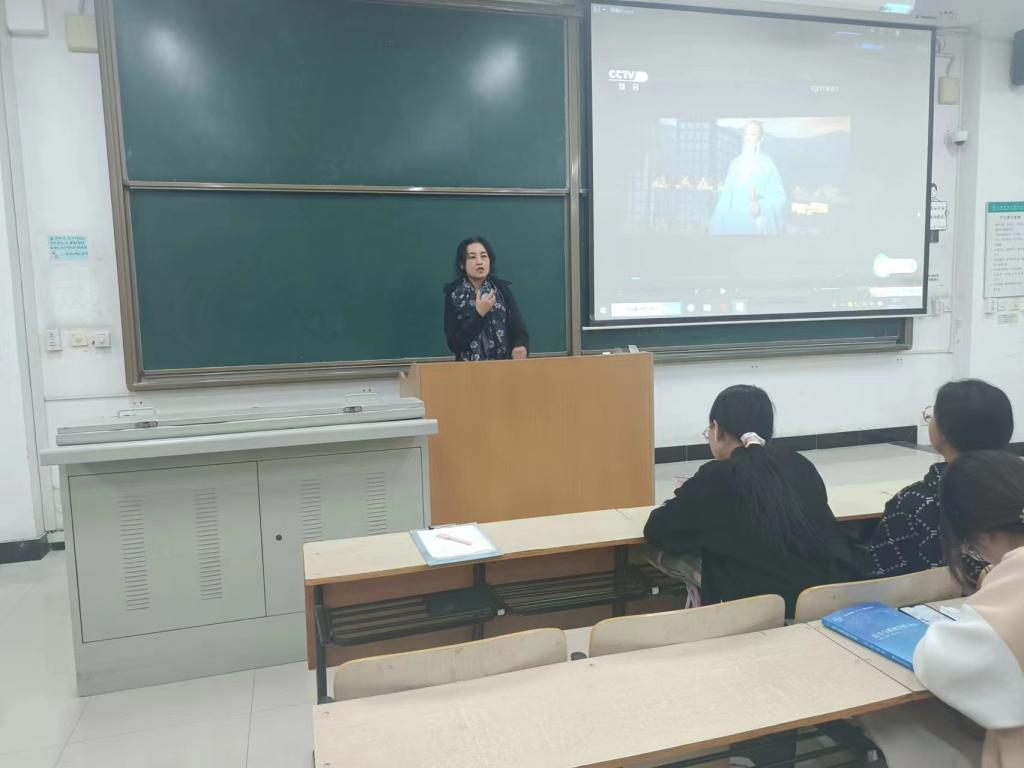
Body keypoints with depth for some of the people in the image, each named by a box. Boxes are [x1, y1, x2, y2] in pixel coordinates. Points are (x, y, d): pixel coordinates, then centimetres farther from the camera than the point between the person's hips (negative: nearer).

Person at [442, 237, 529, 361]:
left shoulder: (502, 289, 4)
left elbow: (520, 332, -1)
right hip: (468, 367, -2)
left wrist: (521, 348, -21)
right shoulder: (453, 294, 0)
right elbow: (453, 344, -6)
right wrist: (479, 313, -13)